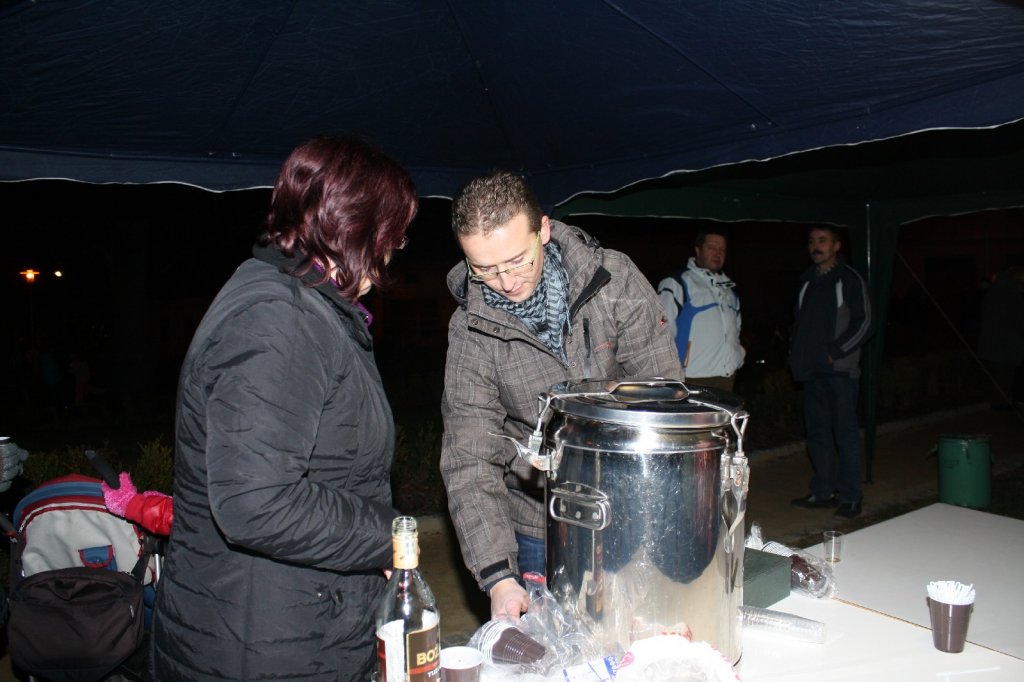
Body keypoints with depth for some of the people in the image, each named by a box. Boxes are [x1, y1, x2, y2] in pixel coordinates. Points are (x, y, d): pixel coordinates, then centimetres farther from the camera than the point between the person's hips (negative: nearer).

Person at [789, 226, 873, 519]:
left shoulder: (850, 279, -3)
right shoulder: (807, 280, 16)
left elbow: (863, 324, -8)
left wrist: (834, 352, -14)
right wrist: (796, 353, 9)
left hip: (840, 371, -6)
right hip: (812, 370, 7)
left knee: (845, 433, -2)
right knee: (817, 432, 11)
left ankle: (850, 496, 6)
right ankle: (822, 491, 20)